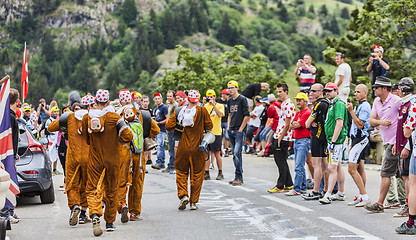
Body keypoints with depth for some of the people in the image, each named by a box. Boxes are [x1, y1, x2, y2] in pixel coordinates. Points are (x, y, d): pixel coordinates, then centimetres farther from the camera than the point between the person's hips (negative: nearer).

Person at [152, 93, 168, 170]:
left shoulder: (164, 107, -7)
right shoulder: (156, 109, 20)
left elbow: (167, 119, -13)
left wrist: (158, 123, -14)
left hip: (162, 130, -9)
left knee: (160, 146, -16)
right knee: (161, 146, 10)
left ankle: (159, 163, -21)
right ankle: (162, 163, 12)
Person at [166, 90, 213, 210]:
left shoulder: (179, 112, -2)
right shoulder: (202, 110, -7)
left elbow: (169, 126, -4)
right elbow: (209, 126, -2)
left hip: (183, 147, 1)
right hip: (198, 147, -1)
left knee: (181, 171, 15)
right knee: (197, 174, 9)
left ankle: (183, 195, -5)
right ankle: (193, 202, 10)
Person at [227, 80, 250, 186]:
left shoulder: (242, 99, -7)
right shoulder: (229, 101, 15)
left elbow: (247, 115, -11)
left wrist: (241, 129, -12)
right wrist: (228, 126, 15)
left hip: (240, 131, -7)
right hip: (231, 131, 7)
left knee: (237, 153, -14)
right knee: (234, 153, 8)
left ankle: (239, 177, -11)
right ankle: (238, 177, 12)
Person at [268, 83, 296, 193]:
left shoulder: (288, 105, -15)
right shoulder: (283, 104, 17)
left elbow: (287, 124, -19)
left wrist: (280, 138, -18)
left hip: (283, 138, -10)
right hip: (279, 137, 10)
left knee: (281, 161, -5)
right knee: (278, 159, 13)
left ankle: (280, 186, 1)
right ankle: (289, 184, 19)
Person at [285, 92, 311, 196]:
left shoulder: (307, 112, -10)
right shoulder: (298, 113, 20)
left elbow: (297, 125, -16)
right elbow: (291, 126, 12)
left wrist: (294, 124, 4)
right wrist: (294, 124, -7)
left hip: (304, 141, -10)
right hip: (296, 140, 10)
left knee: (299, 167, -13)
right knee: (299, 166, 12)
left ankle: (296, 189, -15)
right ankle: (303, 188, 18)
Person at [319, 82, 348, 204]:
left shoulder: (339, 104, -14)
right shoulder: (332, 104, 18)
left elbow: (339, 124, -22)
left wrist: (333, 142, -25)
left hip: (337, 141, -11)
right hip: (332, 140, 11)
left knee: (332, 168, -13)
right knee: (338, 167, 15)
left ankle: (328, 195, -16)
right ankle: (341, 193, 21)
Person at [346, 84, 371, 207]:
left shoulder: (365, 106, -14)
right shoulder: (361, 106, 19)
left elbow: (360, 125, -22)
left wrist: (351, 111, -20)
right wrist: (352, 144, 24)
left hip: (360, 140, -11)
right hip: (357, 139, 11)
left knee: (352, 169, -13)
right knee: (360, 169, 10)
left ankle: (364, 196, -13)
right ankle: (361, 196, 12)